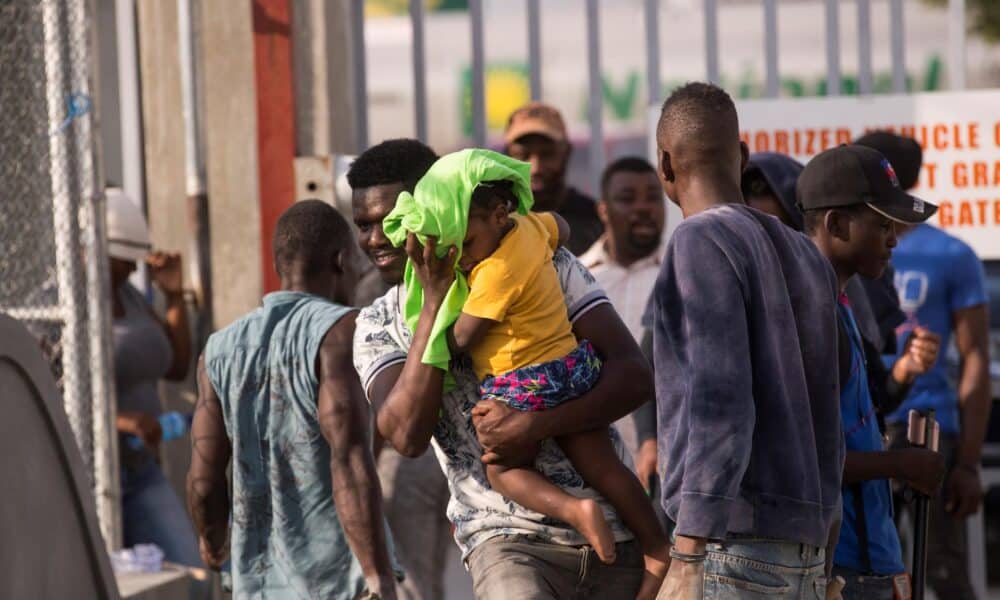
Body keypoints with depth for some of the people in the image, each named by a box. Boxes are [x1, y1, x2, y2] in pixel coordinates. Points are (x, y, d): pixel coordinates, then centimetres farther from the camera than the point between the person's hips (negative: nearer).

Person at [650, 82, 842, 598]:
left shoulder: (700, 245, -6)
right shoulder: (804, 258, 18)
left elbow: (720, 401, -17)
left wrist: (688, 556, -21)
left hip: (734, 542, -8)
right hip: (804, 554, 8)